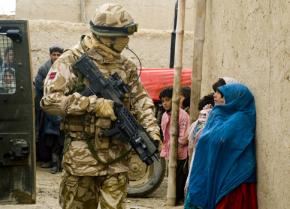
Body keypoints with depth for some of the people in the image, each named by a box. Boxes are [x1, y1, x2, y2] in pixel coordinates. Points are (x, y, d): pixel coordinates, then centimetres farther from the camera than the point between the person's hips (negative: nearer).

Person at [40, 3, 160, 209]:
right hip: (81, 156, -4)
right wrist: (93, 104, -18)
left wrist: (151, 129, -5)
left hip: (117, 159, 4)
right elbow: (50, 99, -14)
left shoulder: (126, 66, 10)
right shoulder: (72, 61, -6)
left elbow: (140, 100, 13)